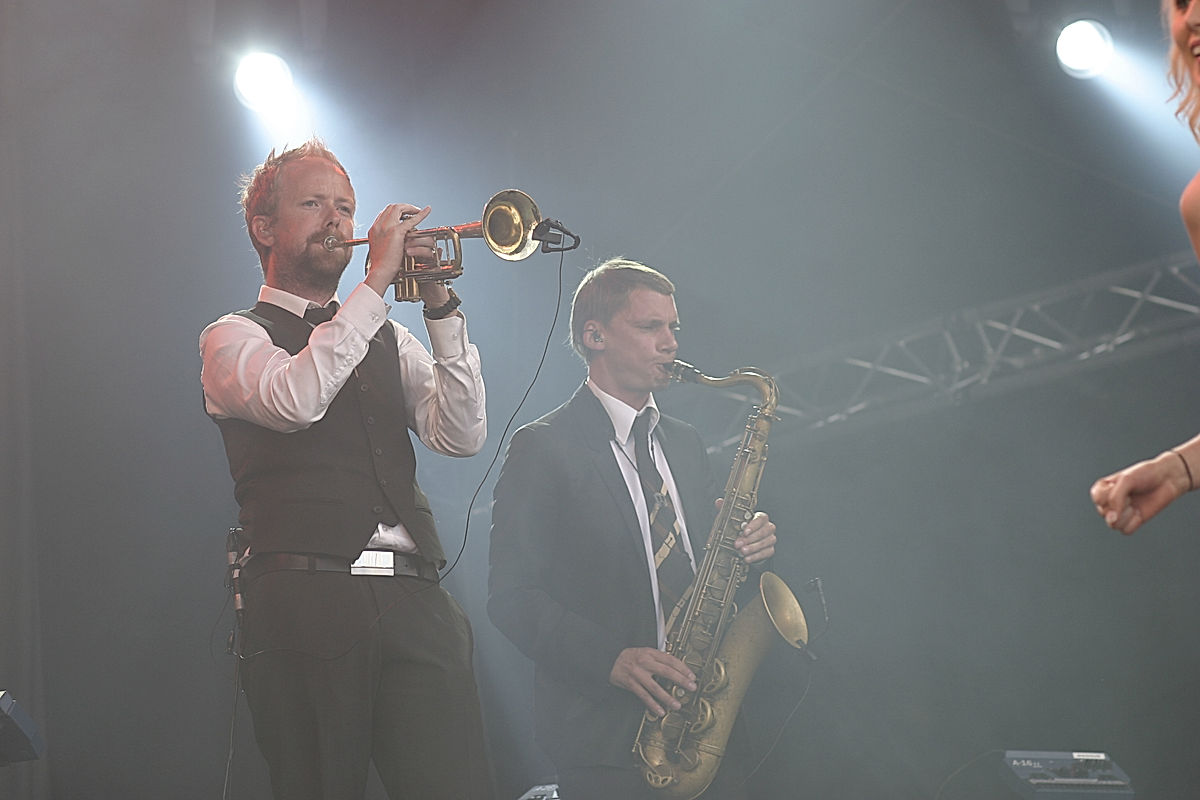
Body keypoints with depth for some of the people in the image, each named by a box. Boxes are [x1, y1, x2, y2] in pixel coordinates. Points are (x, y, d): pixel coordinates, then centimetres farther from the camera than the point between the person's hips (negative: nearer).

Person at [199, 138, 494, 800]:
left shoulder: (388, 339, 25)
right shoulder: (233, 337, 10)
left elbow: (460, 436, 9)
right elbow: (295, 399, -13)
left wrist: (440, 306, -1)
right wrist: (377, 280, -10)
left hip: (416, 602, 4)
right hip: (307, 599, -4)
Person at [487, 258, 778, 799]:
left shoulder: (685, 443, 19)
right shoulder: (543, 449, -2)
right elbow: (510, 595, -10)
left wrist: (747, 546, 0)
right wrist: (610, 659, -22)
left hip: (705, 723, 6)